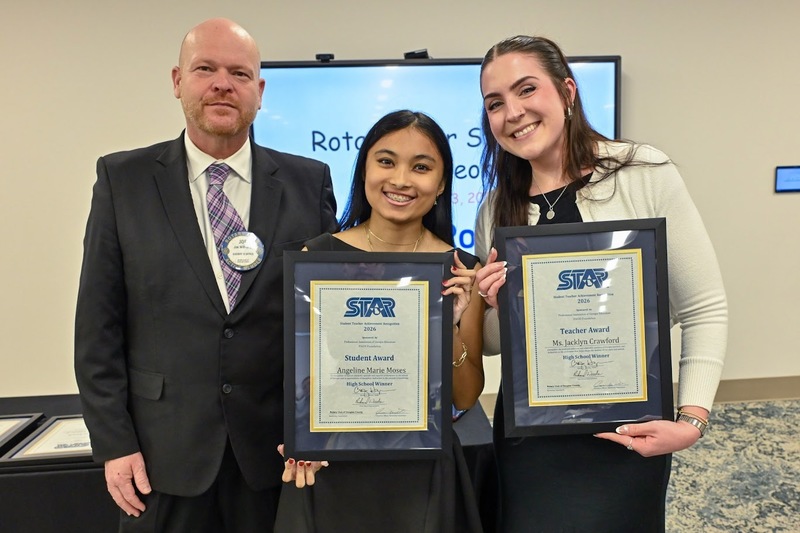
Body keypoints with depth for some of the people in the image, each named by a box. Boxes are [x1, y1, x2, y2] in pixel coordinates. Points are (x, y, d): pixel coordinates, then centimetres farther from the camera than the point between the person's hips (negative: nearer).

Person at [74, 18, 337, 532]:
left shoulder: (309, 181, -1)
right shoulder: (123, 179, -1)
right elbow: (99, 325, -1)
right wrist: (113, 442, -4)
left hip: (279, 445, 1)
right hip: (163, 452, 0)